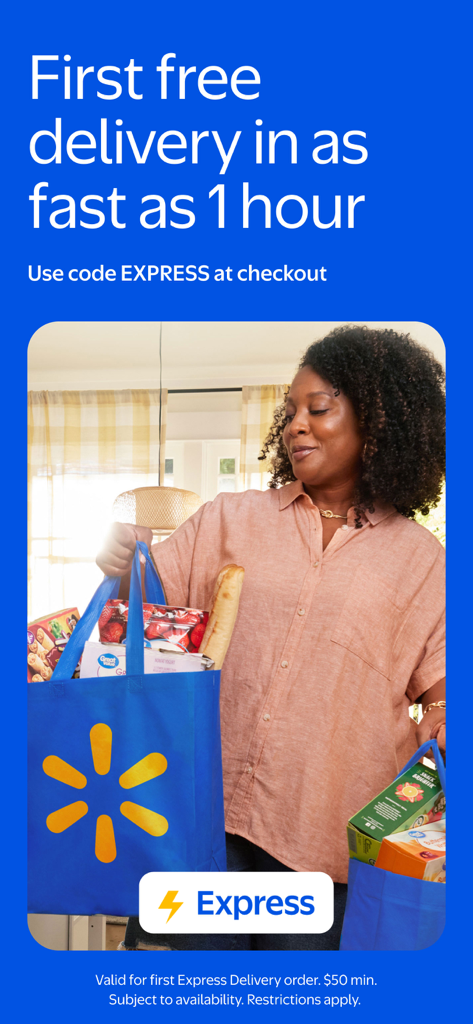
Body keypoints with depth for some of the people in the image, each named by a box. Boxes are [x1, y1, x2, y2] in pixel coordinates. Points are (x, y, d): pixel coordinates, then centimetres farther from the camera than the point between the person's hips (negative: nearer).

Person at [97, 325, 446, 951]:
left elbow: (442, 686, 9)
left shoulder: (419, 557, 5)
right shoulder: (230, 518, 8)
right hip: (208, 807, 1)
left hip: (331, 831, 0)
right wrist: (124, 569, -13)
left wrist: (441, 726, -13)